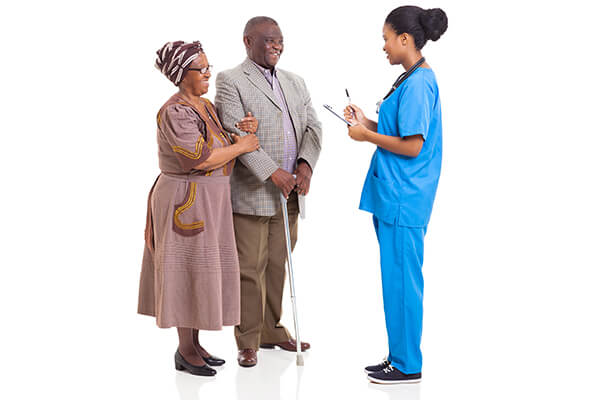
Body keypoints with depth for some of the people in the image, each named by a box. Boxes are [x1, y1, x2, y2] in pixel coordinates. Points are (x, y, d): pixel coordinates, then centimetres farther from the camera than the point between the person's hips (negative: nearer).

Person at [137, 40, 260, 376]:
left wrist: (248, 130, -7)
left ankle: (194, 343, 23)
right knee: (189, 271, -2)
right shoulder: (175, 113, -17)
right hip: (186, 200, -9)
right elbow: (200, 159, -25)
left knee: (201, 271, 13)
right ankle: (185, 352, 8)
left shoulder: (206, 106, 11)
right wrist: (240, 146, -15)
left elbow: (226, 141, 13)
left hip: (209, 201, 9)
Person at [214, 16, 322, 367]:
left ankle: (272, 330, 25)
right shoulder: (230, 81, -4)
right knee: (249, 269, 0)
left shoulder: (295, 83, 17)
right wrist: (272, 172, -19)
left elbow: (312, 127, 10)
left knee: (277, 266, 13)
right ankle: (248, 342, 10)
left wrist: (306, 164, -9)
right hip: (251, 192, -6)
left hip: (289, 193, 6)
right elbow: (235, 134, -14)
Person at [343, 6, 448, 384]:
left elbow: (412, 146, -20)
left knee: (401, 279, -2)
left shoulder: (418, 84, -17)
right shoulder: (413, 78, 13)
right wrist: (367, 123, 8)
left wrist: (368, 136, -10)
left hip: (404, 200, -10)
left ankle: (407, 366, 9)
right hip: (394, 196, 10)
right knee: (397, 278, 15)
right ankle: (400, 357, 26)